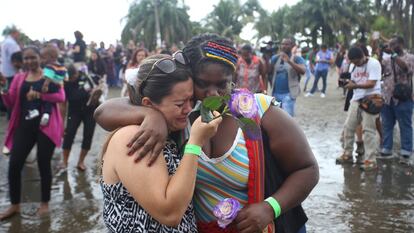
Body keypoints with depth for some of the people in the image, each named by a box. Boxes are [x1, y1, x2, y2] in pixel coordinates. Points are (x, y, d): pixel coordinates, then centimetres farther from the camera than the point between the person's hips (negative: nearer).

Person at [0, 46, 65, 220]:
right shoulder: (19, 78, 11)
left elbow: (61, 97, -12)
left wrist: (39, 95, -24)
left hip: (46, 126, -3)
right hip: (24, 125, 4)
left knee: (44, 164, 4)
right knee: (14, 165, -1)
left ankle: (45, 203, 22)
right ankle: (14, 205, 17)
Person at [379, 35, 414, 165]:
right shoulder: (387, 59, 13)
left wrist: (394, 56, -21)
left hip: (402, 98, -5)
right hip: (387, 97, 5)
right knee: (386, 125, 12)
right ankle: (386, 150, 22)